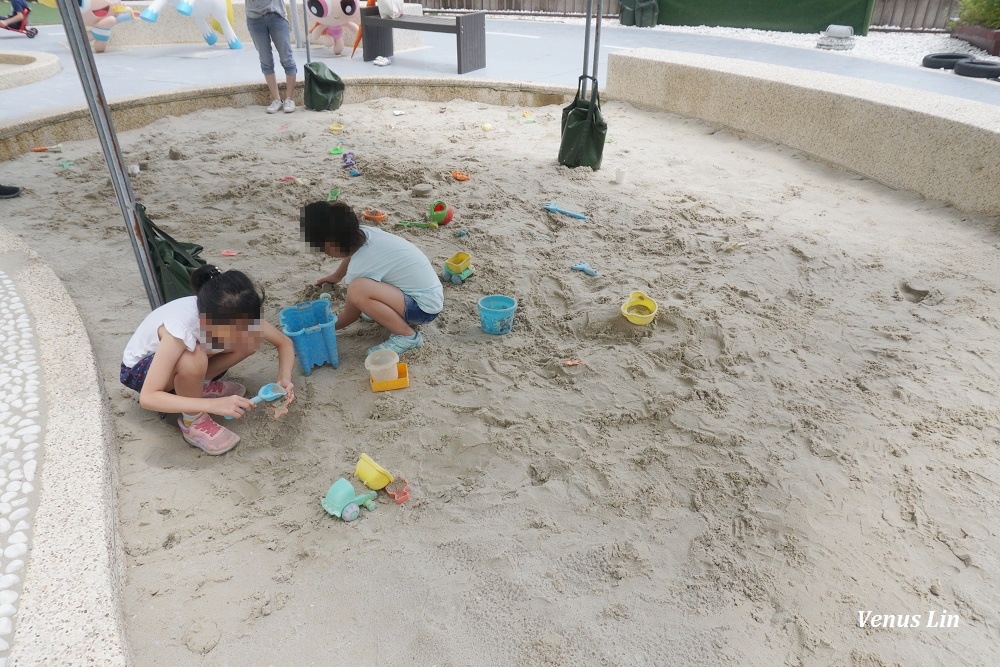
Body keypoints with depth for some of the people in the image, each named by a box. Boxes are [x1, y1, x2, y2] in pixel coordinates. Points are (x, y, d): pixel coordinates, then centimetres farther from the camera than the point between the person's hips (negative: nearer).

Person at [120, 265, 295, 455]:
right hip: (139, 368, -5)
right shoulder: (181, 327, -41)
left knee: (251, 342, -18)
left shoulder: (235, 313, -26)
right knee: (194, 360, -39)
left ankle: (193, 387, 2)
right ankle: (192, 420, -12)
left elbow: (284, 342, -13)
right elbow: (147, 398, -41)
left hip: (180, 349, 5)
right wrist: (214, 405, -49)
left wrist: (285, 378, -31)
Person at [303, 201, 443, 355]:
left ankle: (407, 336, -13)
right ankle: (399, 314, 15)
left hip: (425, 308, -9)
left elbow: (351, 316, -8)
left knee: (358, 289, -29)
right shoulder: (364, 232, -5)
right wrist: (336, 276, 36)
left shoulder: (359, 268, -25)